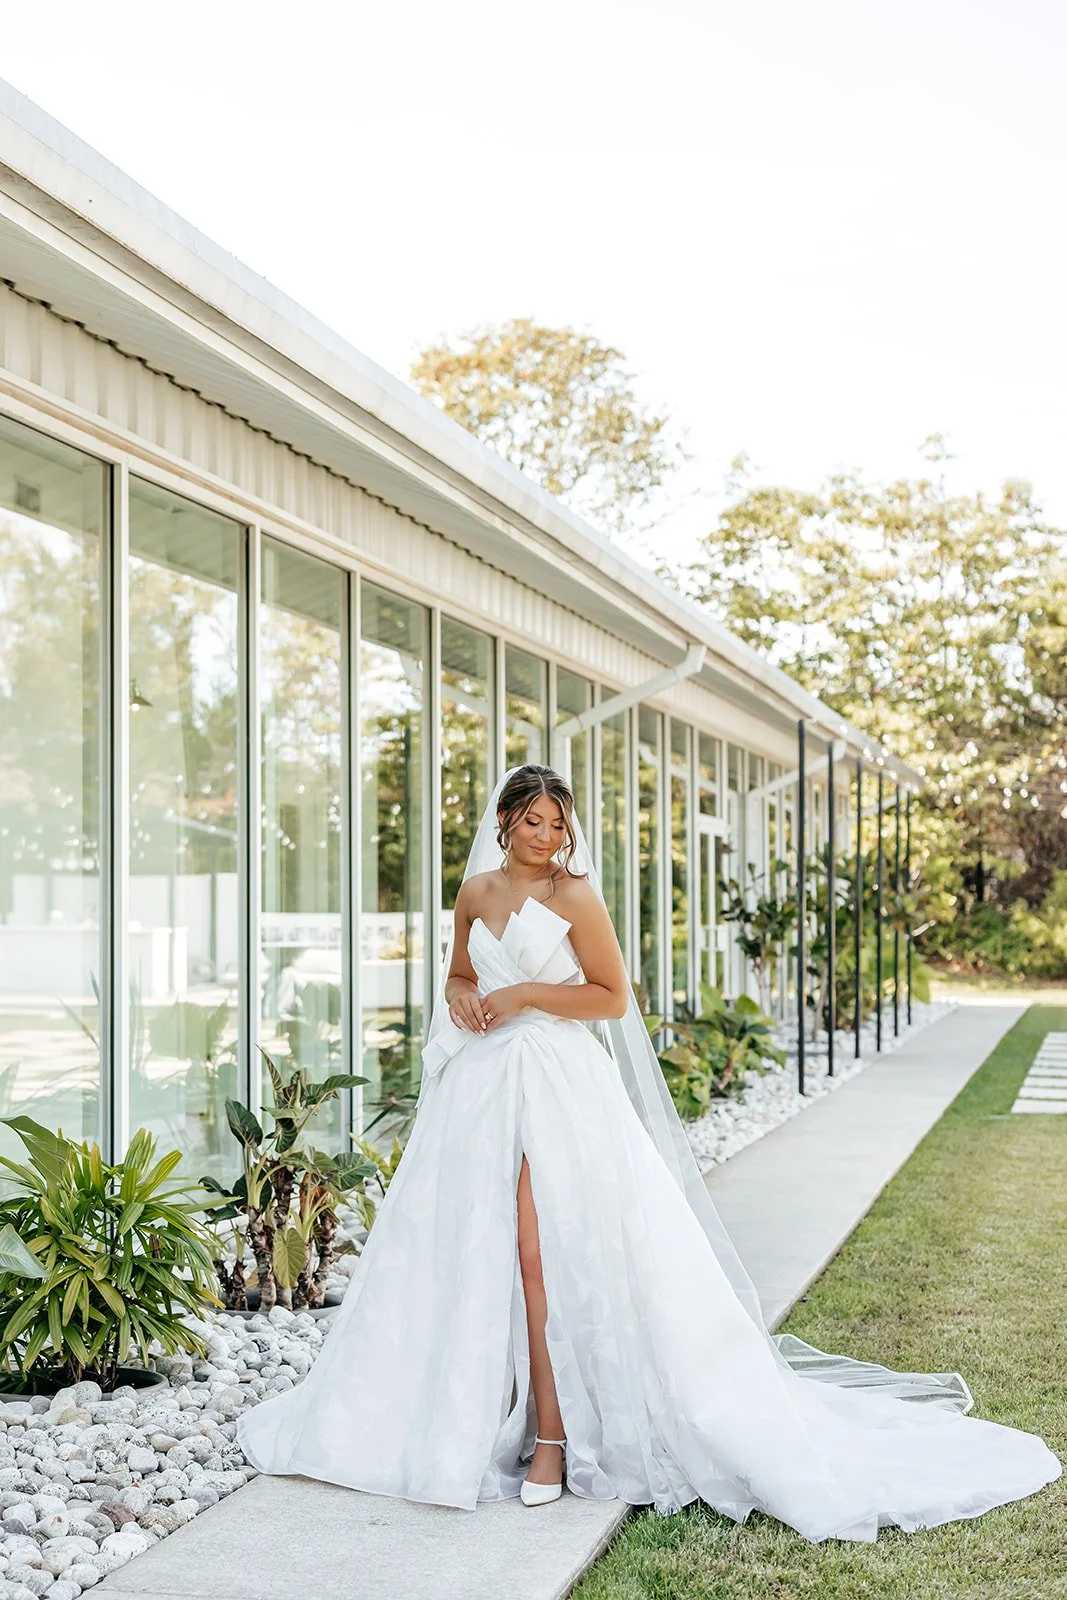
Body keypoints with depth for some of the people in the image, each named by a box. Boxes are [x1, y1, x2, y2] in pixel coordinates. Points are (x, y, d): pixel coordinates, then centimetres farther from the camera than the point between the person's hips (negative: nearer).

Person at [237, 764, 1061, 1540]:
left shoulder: (575, 895, -3)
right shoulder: (476, 892, 12)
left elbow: (613, 997, -3)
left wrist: (527, 995, -11)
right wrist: (461, 1002, 2)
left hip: (556, 1086, -5)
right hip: (480, 1086, 5)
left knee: (542, 1257, -10)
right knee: (472, 1257, 5)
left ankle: (554, 1435, -5)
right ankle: (486, 1416, 16)